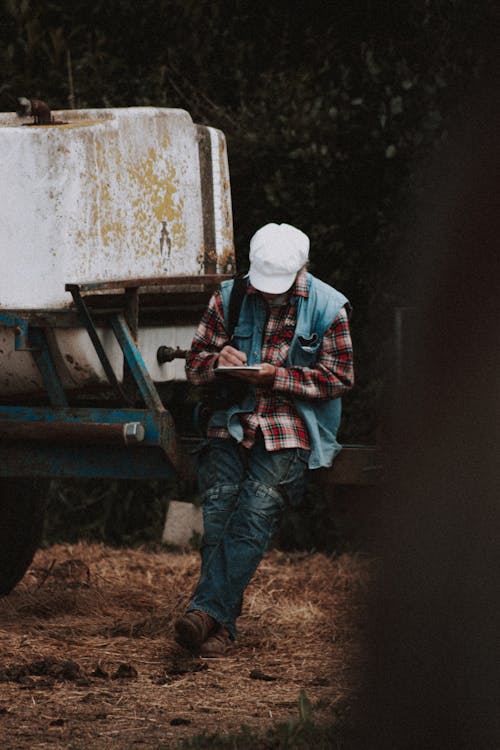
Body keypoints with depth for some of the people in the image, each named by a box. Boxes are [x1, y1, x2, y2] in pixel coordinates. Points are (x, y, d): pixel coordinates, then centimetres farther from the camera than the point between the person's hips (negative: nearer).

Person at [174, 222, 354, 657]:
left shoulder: (328, 308, 2)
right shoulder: (229, 298, 10)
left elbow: (338, 378, 1)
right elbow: (196, 365, 15)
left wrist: (277, 377, -11)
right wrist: (219, 361, -9)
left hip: (292, 429, -3)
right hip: (233, 422, 3)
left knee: (255, 514, -22)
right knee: (217, 510, -17)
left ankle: (207, 611, -29)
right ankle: (222, 626, -18)